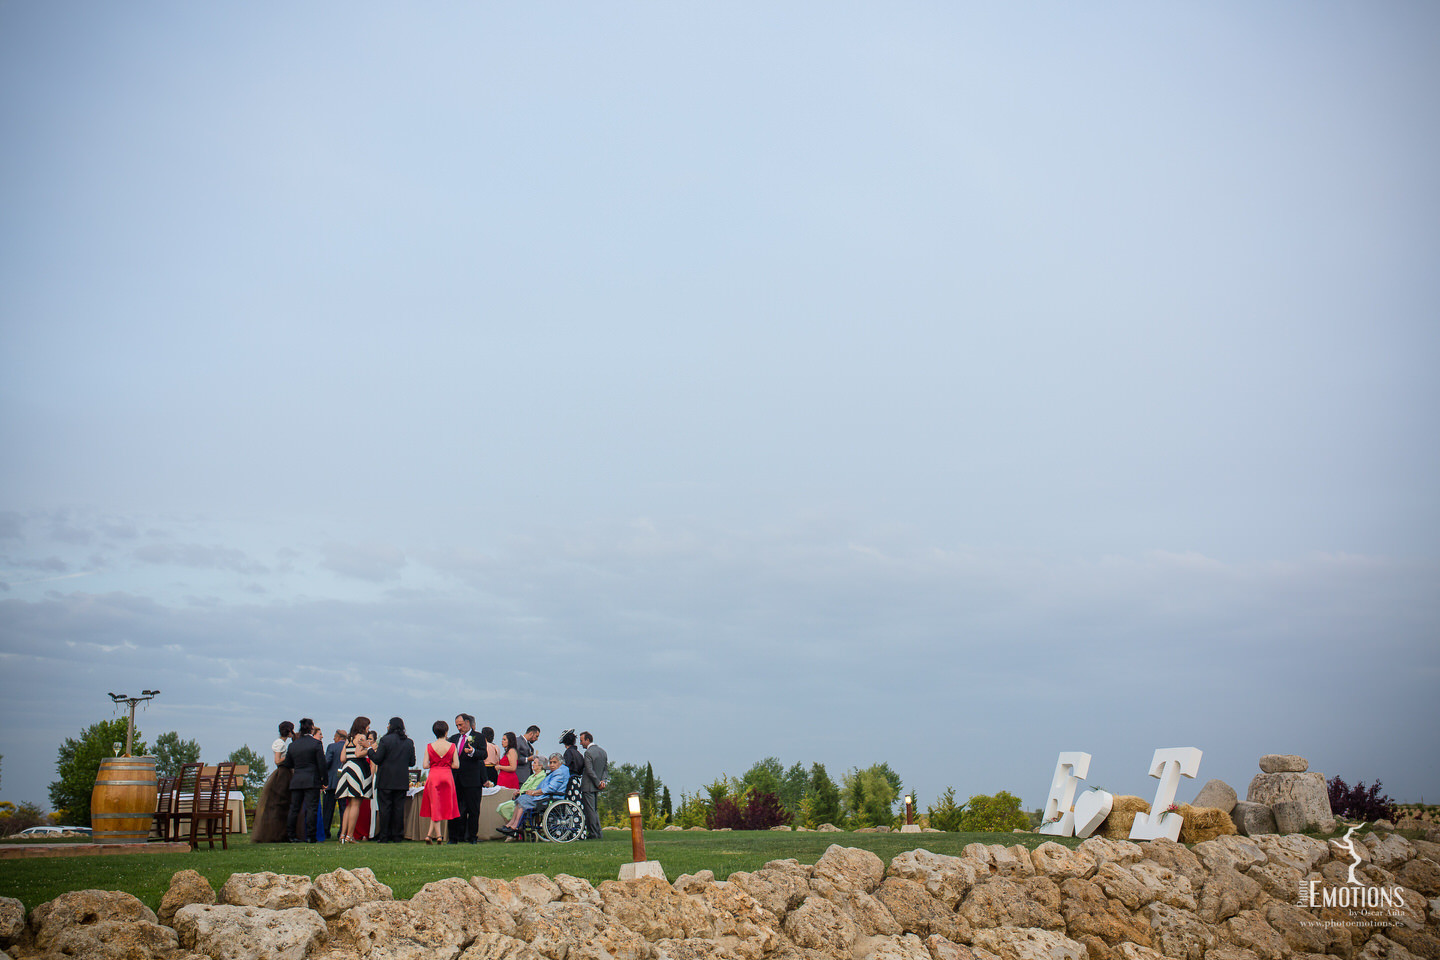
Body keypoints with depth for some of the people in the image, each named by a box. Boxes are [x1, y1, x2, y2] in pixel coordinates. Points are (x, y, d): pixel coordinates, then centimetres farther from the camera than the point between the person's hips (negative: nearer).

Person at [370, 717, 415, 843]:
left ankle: (384, 836, 1)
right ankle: (397, 836, 5)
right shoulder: (409, 742, 6)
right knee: (399, 808, 6)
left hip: (385, 780, -4)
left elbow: (377, 759, -10)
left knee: (385, 807, 1)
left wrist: (370, 751, 8)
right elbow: (412, 762, 7)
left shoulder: (385, 740, -8)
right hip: (402, 781, 4)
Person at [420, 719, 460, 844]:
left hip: (433, 776, 0)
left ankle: (438, 835, 4)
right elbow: (456, 765, -4)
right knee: (444, 805, 9)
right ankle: (430, 834, 6)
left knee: (435, 805, 9)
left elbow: (425, 765, -5)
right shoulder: (452, 746, -3)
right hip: (447, 776, 0)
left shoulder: (429, 747, -3)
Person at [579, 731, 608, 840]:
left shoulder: (588, 753, -16)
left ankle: (593, 834, -2)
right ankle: (598, 833, 16)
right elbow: (605, 766, 12)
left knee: (590, 810, -3)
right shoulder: (602, 751, 9)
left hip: (588, 786, -8)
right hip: (596, 787, 8)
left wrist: (598, 783, -12)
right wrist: (602, 780, 3)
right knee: (595, 810, 16)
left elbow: (589, 771, -19)